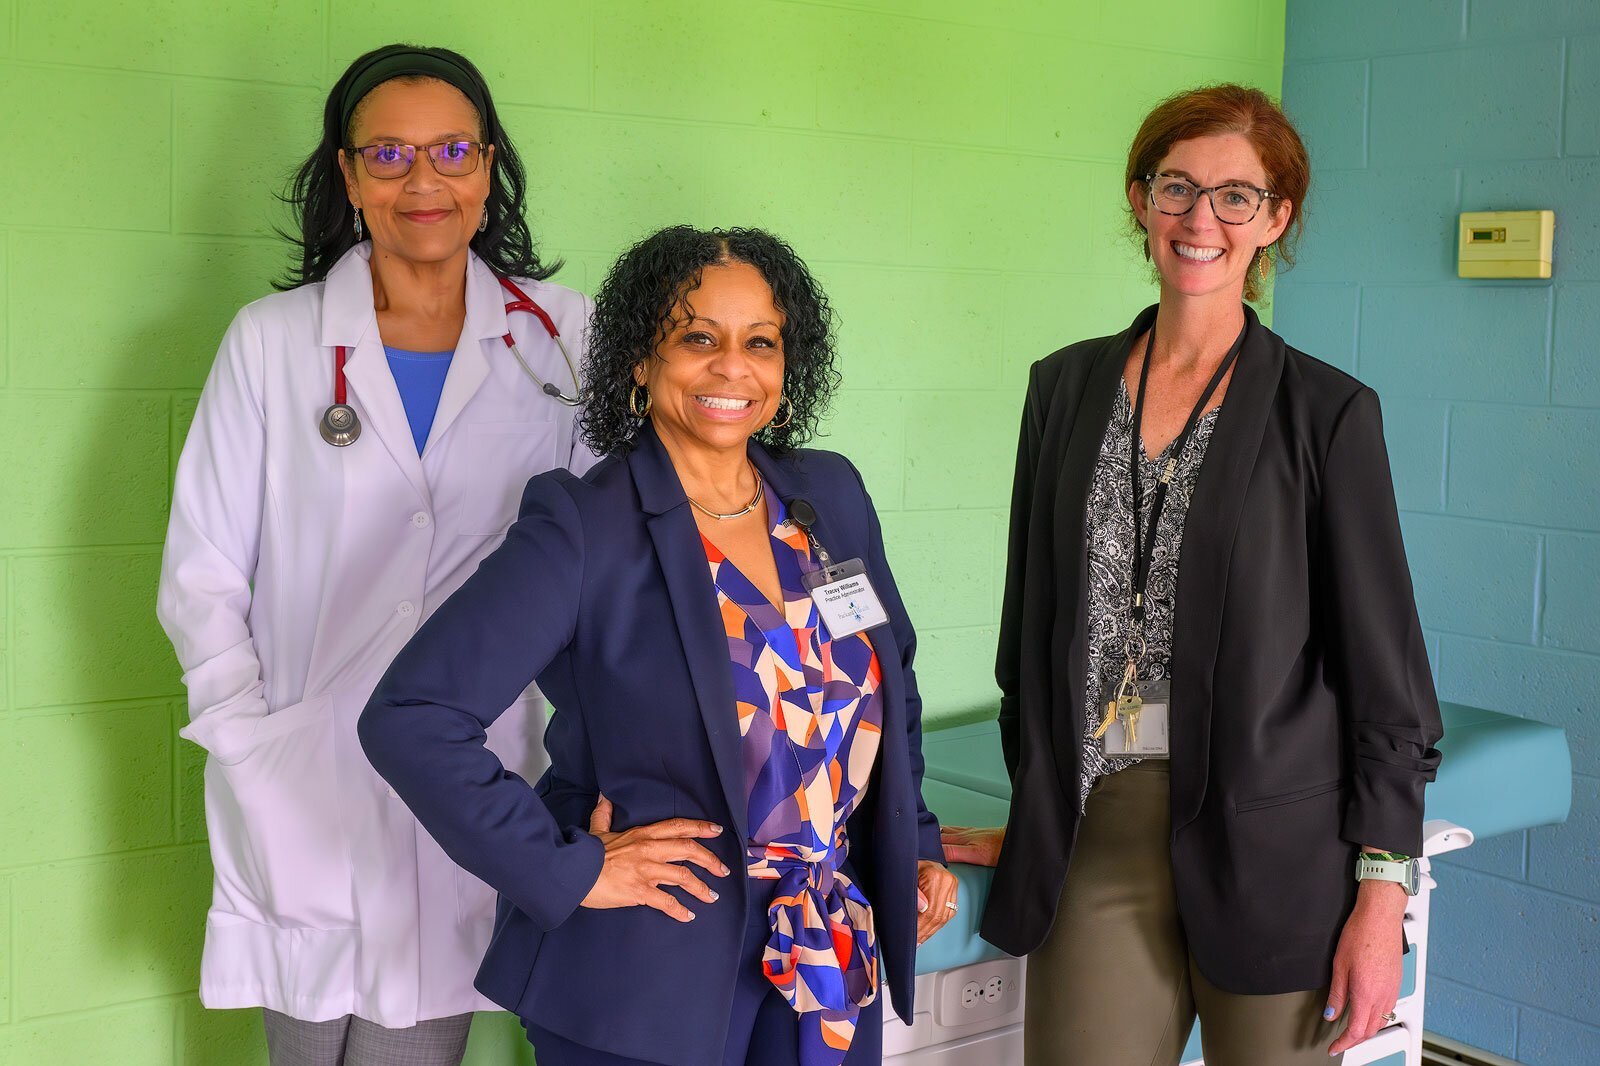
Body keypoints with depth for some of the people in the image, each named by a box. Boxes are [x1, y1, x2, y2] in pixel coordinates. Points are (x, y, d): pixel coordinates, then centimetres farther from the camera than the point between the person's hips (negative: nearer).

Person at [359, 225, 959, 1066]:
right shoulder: (584, 529, -15)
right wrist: (565, 871, -19)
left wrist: (913, 838, 11)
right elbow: (409, 716, -21)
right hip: (650, 979, -5)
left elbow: (894, 674, 18)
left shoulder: (832, 498, 3)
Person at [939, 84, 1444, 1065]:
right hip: (1095, 835, 3)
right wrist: (1035, 812, 16)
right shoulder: (1068, 387, 8)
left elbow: (1382, 662, -3)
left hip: (1271, 839, -2)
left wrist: (1383, 892, -7)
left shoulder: (1327, 412, -3)